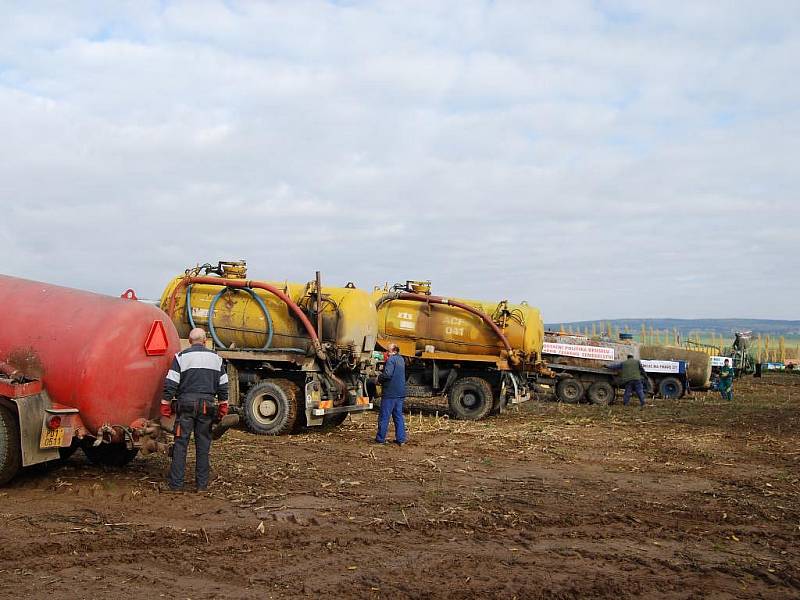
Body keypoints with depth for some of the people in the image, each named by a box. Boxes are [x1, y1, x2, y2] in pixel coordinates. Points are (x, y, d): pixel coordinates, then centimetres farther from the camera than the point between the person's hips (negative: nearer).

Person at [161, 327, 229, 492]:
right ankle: (202, 484, 10)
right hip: (207, 405, 2)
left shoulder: (181, 357, 0)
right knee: (203, 444, 7)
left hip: (186, 404, -2)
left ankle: (176, 483, 1)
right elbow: (223, 385, 11)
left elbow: (171, 383, -4)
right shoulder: (216, 358, 10)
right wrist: (223, 407, 16)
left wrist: (165, 404, 0)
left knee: (181, 443, 2)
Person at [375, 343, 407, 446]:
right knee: (398, 416, 12)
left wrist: (379, 378, -8)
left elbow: (387, 374, -26)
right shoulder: (401, 360, 15)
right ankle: (401, 439, 10)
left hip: (390, 392, -8)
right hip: (400, 392, 8)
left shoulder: (391, 359, -15)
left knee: (384, 416, 1)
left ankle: (380, 438, 6)